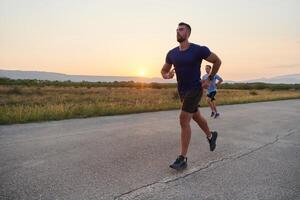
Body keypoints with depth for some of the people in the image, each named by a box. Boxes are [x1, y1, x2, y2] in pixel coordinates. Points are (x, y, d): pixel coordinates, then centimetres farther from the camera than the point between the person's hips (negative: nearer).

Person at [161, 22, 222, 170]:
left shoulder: (199, 50, -14)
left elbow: (217, 61, 0)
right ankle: (211, 136, 52)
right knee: (196, 116, 23)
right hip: (182, 91, 7)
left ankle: (182, 159, -8)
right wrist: (167, 75, -13)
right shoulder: (172, 53, 0)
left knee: (184, 120, -17)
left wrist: (210, 79, -2)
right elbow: (163, 70, 11)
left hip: (195, 90, -6)